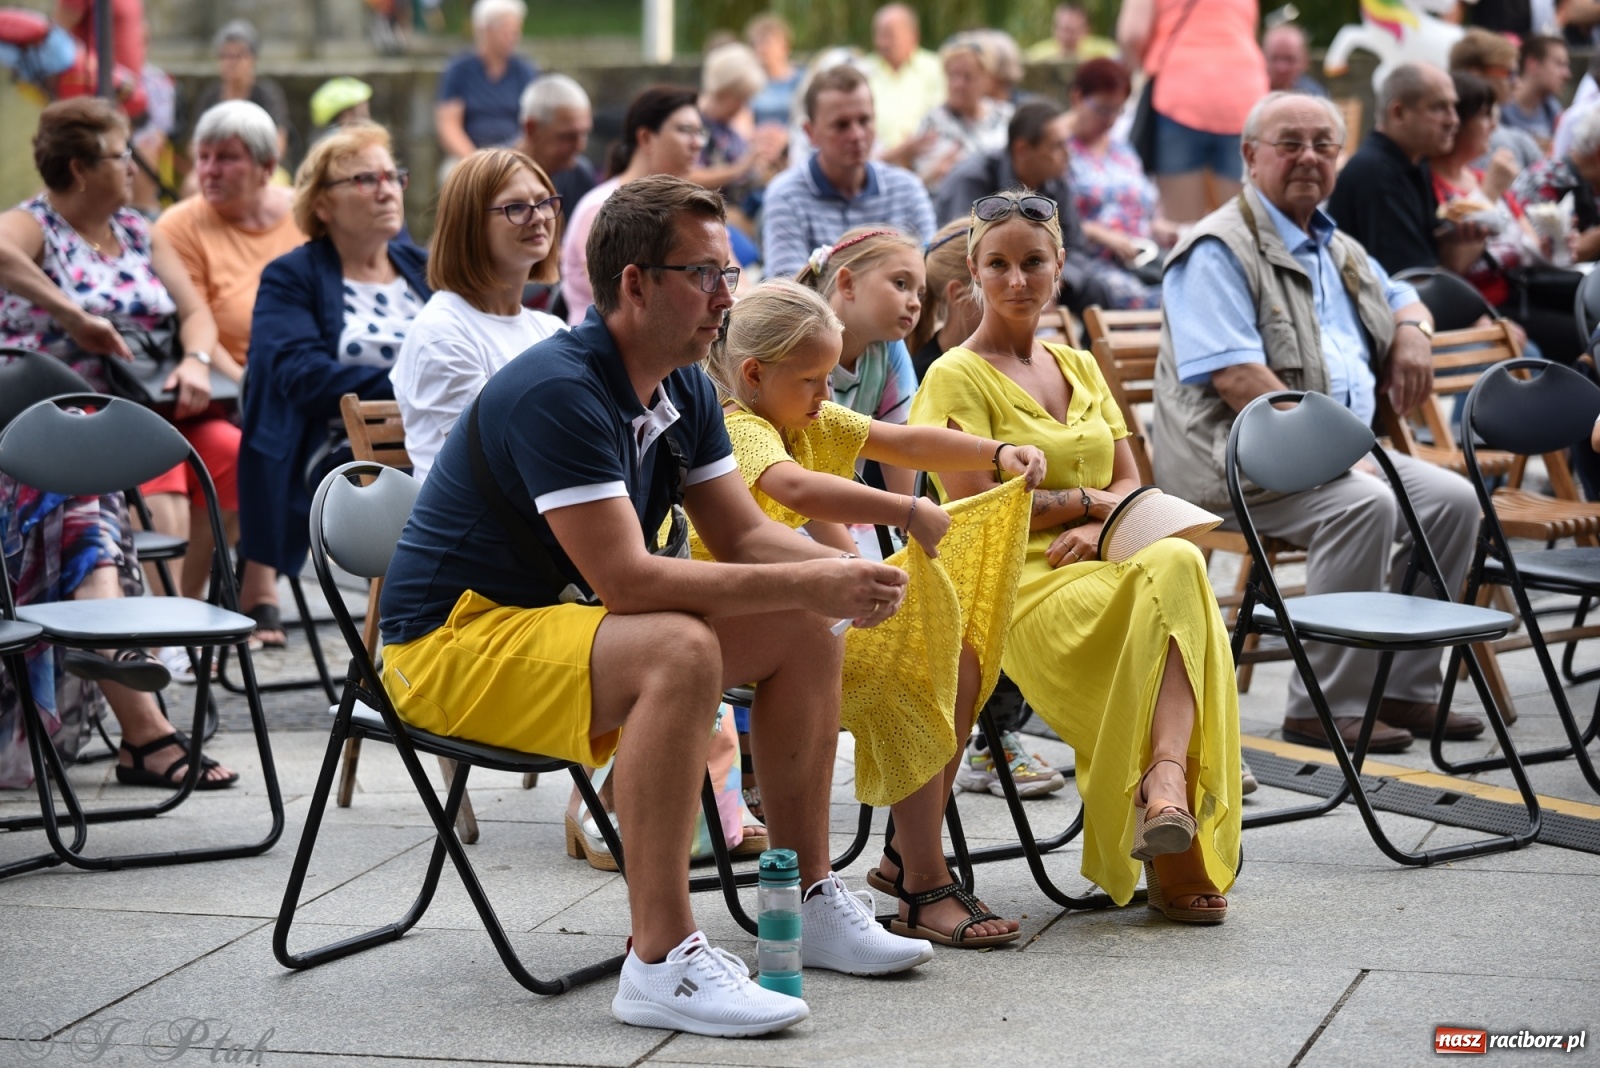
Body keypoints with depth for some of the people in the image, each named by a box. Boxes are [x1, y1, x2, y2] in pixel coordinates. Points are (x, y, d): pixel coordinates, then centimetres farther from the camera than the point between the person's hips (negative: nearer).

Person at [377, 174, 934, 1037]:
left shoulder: (684, 390, 5)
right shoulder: (560, 390, -25)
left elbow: (745, 534, 8)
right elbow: (626, 580, -30)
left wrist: (842, 575, -13)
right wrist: (807, 584, -28)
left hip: (555, 620, 10)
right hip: (450, 641, -10)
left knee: (805, 633, 3)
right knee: (678, 651, -34)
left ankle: (806, 901, 11)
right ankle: (660, 961, -34)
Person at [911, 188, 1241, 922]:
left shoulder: (1079, 368, 24)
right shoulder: (957, 377, 3)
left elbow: (1130, 487, 18)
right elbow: (973, 507, -8)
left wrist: (1097, 527, -5)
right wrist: (1086, 498, -1)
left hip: (1099, 569, 5)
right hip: (1014, 588, -5)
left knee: (1177, 563, -33)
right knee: (1171, 573, -35)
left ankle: (1166, 779, -47)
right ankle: (1173, 849, -40)